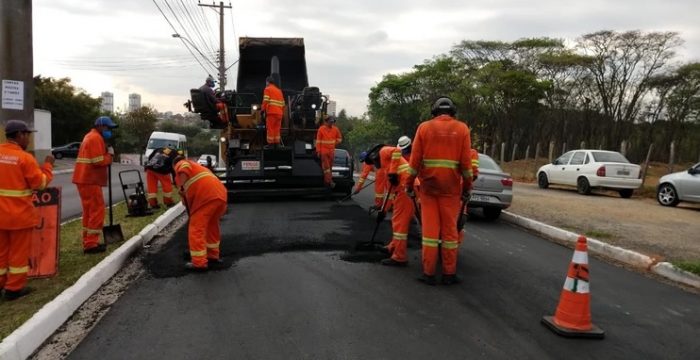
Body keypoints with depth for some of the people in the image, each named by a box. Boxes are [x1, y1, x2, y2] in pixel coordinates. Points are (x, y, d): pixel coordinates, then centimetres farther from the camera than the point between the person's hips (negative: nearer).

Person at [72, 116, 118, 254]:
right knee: (97, 210, -7)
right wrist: (110, 154, -6)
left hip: (85, 179, 11)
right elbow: (99, 161, -22)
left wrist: (106, 154, 5)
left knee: (90, 210, 15)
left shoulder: (91, 136, 21)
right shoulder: (96, 138, -13)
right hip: (90, 180, -11)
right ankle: (91, 244, -7)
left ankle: (88, 242, 21)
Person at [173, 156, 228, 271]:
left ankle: (199, 263, 0)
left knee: (196, 228, 0)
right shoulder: (197, 167, 41)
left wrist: (181, 188, -10)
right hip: (220, 195, 8)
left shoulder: (180, 164, 20)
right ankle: (213, 256, 32)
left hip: (206, 196, -8)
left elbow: (185, 168, -9)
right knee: (212, 226, 24)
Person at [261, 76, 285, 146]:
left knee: (270, 128, -4)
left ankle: (271, 143, -6)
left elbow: (265, 101, -9)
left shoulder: (268, 89, 4)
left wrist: (263, 111, -8)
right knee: (277, 129, 9)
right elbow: (283, 103, 19)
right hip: (279, 113, 6)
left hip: (271, 112, -6)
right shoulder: (279, 90, 23)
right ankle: (277, 144, 9)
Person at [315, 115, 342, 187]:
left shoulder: (335, 129, 3)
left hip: (331, 151, 4)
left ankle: (326, 181, 15)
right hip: (324, 151, -4)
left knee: (330, 166, 7)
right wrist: (318, 150, -7)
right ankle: (329, 181, -11)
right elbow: (318, 141, -6)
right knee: (326, 166, -8)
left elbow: (339, 138, 17)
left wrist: (333, 144, 8)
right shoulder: (321, 129, -8)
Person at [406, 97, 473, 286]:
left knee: (430, 227, 4)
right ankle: (449, 273, 12)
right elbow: (466, 162, -1)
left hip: (428, 185, 0)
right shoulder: (462, 128, 3)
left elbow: (415, 159, 0)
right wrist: (467, 186, 8)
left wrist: (409, 183, 8)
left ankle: (428, 273, 6)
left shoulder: (424, 127, 3)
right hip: (451, 187, 0)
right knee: (450, 228, 7)